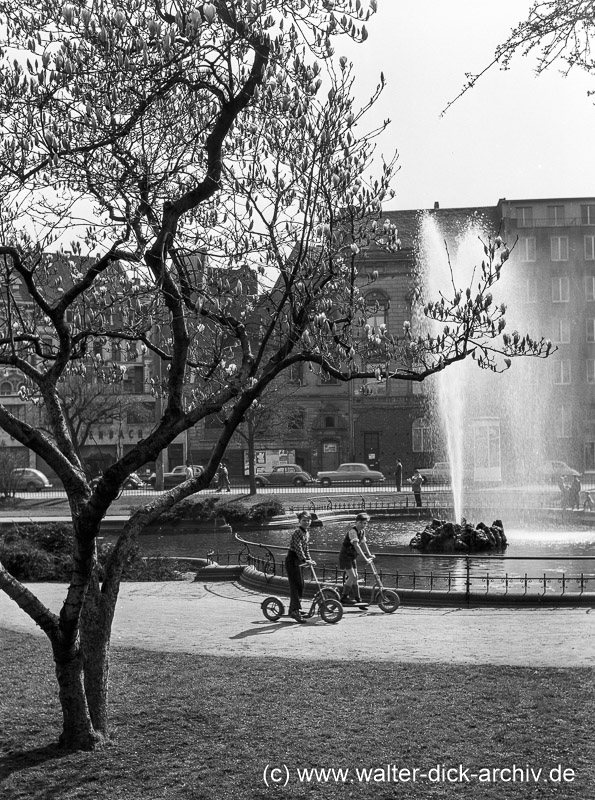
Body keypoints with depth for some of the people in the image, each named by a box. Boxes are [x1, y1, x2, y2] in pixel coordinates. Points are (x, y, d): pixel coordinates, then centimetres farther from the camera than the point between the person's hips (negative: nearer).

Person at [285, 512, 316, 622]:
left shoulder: (307, 533, 13)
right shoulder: (297, 532, -16)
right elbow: (298, 548, -26)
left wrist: (310, 560, 6)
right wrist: (305, 560, -34)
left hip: (298, 561, 9)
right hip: (292, 560, -9)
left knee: (300, 585, 12)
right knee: (296, 585, -12)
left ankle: (293, 610, 21)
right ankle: (296, 610, -15)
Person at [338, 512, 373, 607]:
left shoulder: (362, 531, 5)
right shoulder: (352, 531, -23)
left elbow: (363, 543, 15)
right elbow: (356, 546, -31)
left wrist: (369, 554, 2)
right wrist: (365, 558, -35)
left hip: (352, 557, 9)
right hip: (345, 556, -9)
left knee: (355, 577, 8)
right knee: (352, 576, -15)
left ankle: (358, 599, 13)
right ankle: (344, 597, -6)